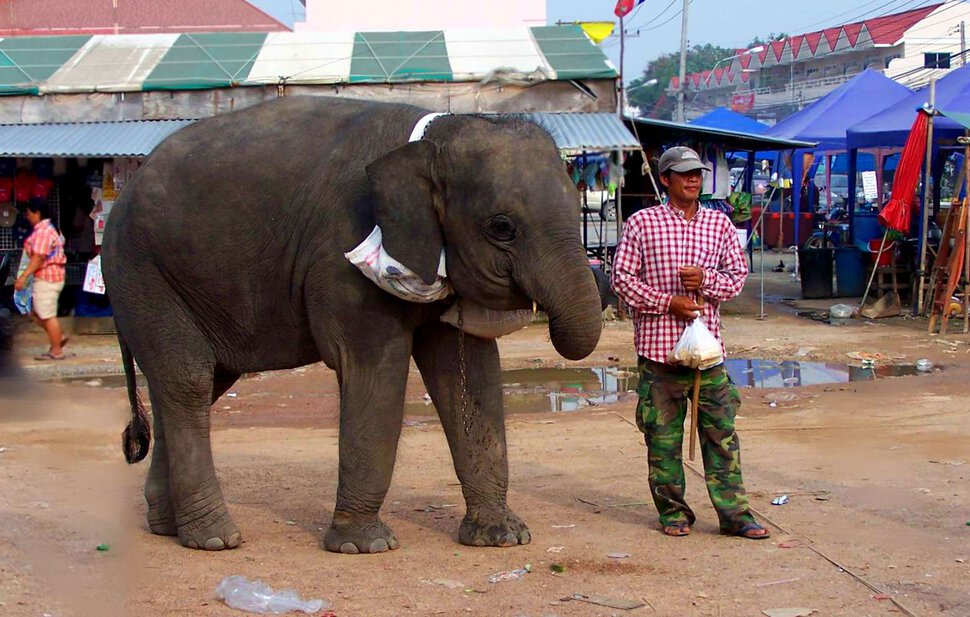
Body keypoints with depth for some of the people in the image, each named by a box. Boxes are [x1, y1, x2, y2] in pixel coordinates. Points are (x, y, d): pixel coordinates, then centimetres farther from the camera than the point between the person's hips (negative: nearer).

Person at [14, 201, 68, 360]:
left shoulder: (42, 232, -17)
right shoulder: (47, 229, 16)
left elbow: (38, 258, -24)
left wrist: (23, 276, -24)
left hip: (46, 278, -11)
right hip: (48, 277, 11)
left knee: (48, 315, -4)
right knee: (35, 313, 17)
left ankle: (56, 351, 2)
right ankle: (58, 337, 19)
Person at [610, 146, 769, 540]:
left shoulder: (719, 223, 10)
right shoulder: (642, 223, 0)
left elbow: (738, 275, 12)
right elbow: (621, 277, -2)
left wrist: (705, 279, -9)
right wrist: (667, 303, -11)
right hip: (659, 344, -2)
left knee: (721, 430, 2)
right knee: (663, 435, 4)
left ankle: (734, 513, 7)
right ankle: (673, 512, 16)